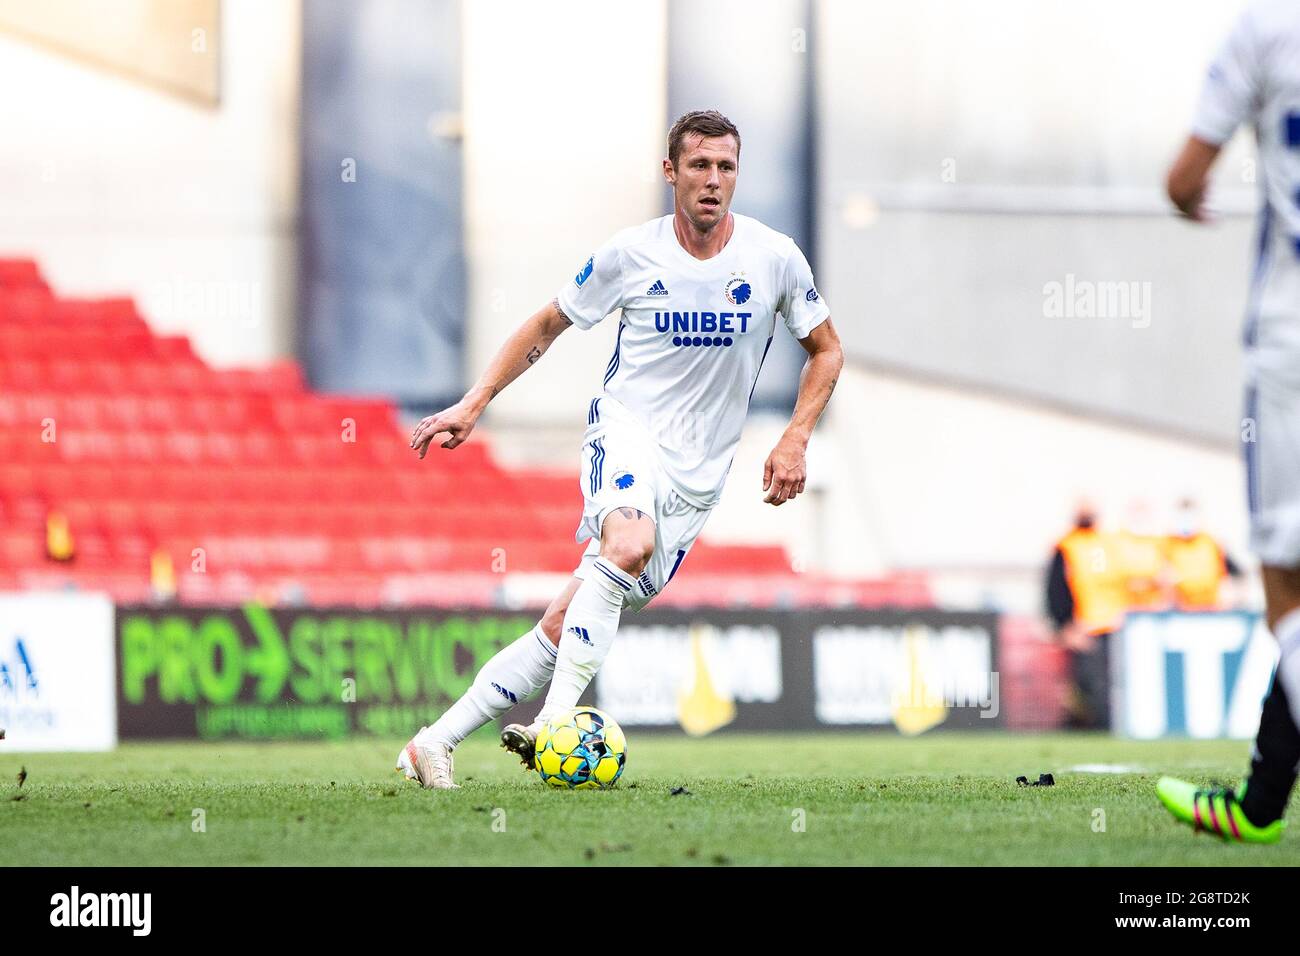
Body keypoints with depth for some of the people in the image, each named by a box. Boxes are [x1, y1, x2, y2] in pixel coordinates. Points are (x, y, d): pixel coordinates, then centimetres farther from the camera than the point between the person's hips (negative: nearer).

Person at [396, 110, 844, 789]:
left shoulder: (774, 258, -2)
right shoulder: (631, 254, -4)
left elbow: (826, 350, 12)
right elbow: (548, 325, 10)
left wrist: (794, 442, -2)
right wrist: (472, 405, 2)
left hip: (698, 472, 2)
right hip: (626, 429, -2)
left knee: (567, 623, -5)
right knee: (629, 546, -37)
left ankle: (437, 742, 0)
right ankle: (555, 721, -40)